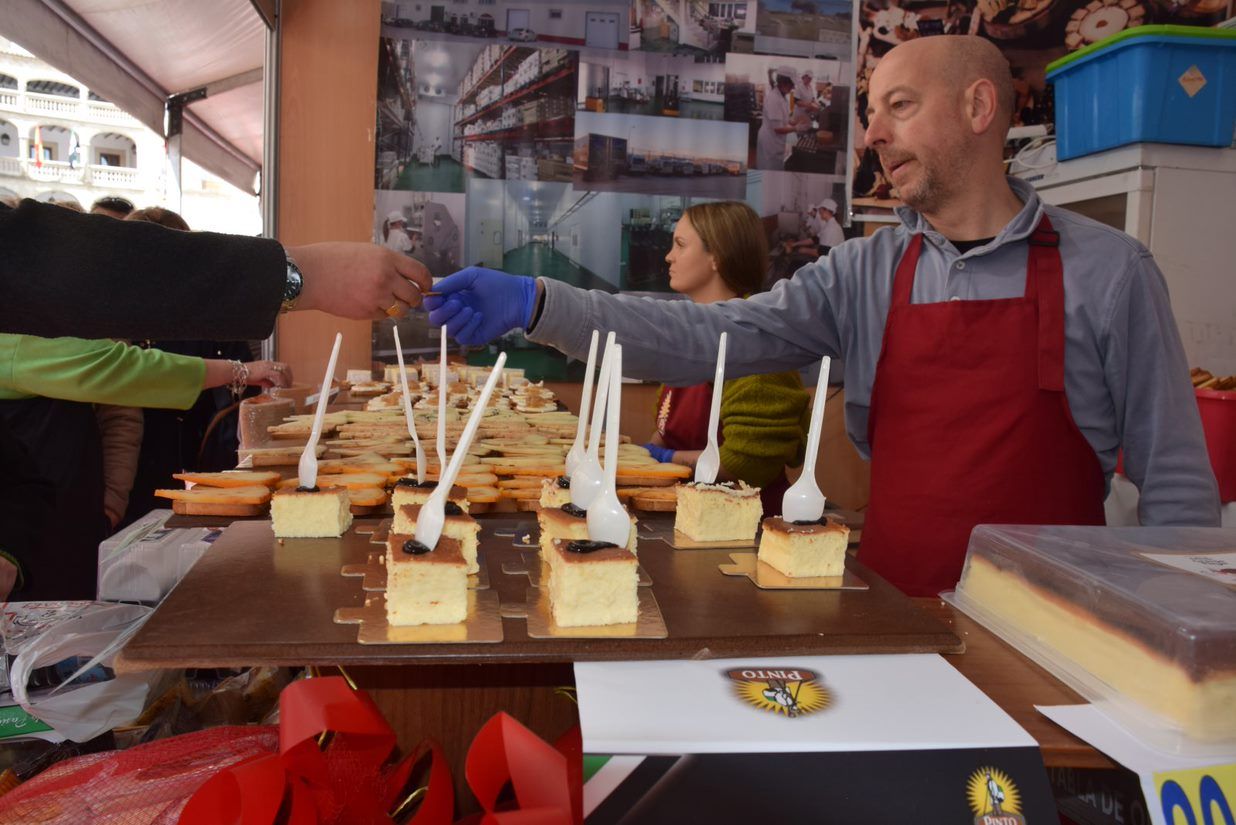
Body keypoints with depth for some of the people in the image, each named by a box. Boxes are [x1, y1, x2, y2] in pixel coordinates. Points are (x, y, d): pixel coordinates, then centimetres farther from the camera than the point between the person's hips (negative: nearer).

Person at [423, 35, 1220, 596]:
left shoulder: (1108, 271, -3)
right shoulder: (863, 274, 3)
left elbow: (1175, 479, 0)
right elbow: (711, 338, -8)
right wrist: (536, 305, -18)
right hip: (893, 616, 2)